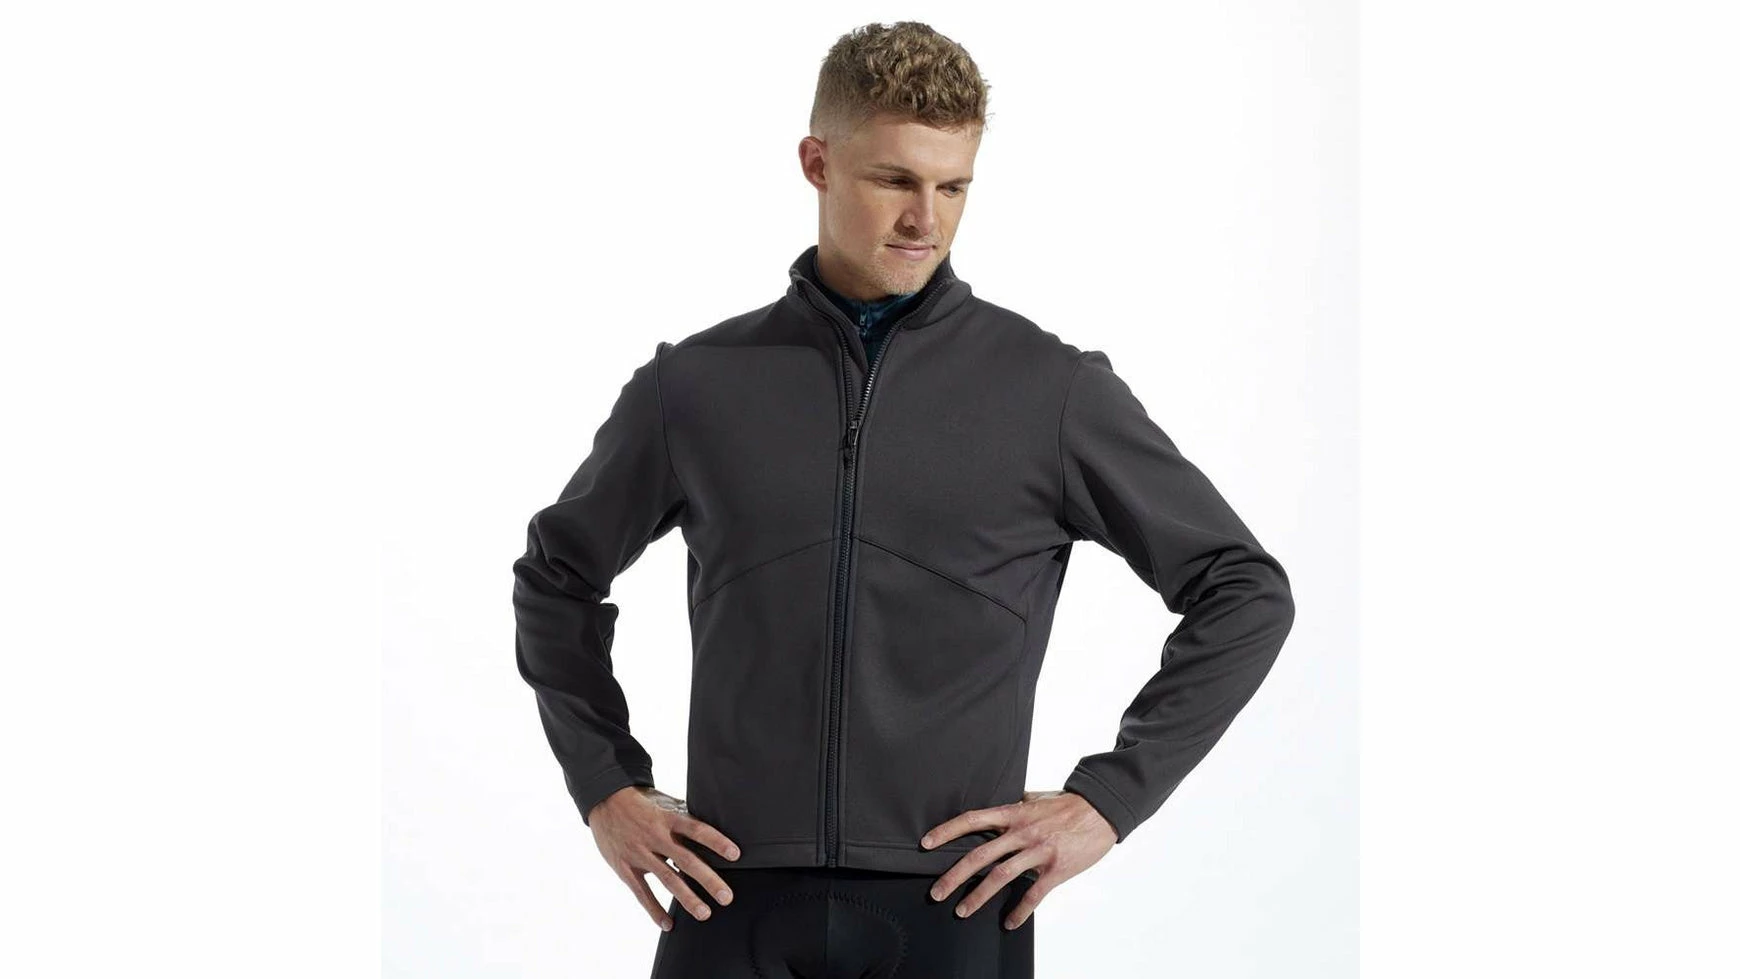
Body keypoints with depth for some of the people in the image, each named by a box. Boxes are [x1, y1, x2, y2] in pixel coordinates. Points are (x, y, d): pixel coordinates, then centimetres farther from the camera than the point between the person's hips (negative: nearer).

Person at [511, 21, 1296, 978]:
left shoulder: (1053, 389, 2)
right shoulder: (694, 386, 7)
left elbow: (1245, 592, 6)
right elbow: (557, 578, 22)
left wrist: (1109, 798, -1)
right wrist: (605, 788, 11)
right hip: (737, 901, 1)